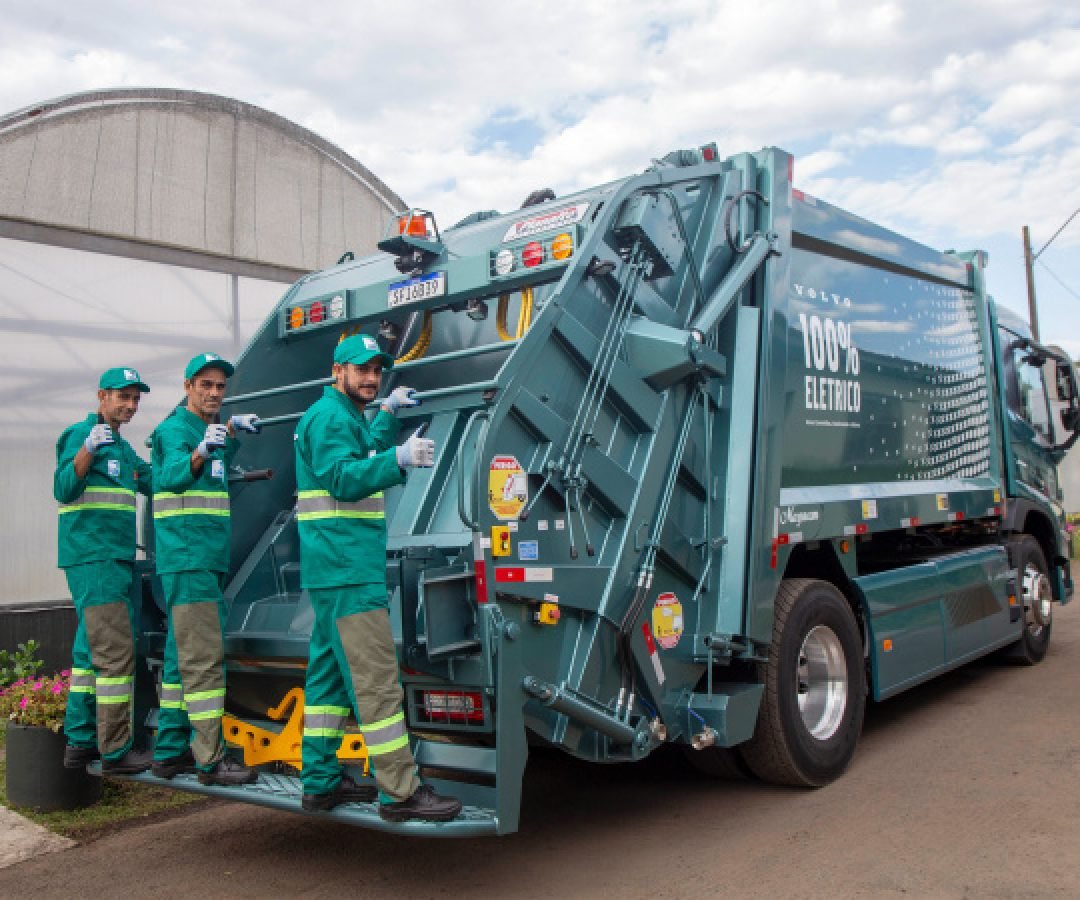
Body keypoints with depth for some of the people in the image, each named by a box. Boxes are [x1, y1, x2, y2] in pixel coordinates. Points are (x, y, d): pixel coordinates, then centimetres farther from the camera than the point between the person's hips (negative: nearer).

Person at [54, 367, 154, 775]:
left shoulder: (122, 447, 21)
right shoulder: (81, 433, -5)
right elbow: (63, 490, -14)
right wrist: (87, 450, -29)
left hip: (117, 558, 9)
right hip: (93, 557, -9)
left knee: (90, 651, 12)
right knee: (115, 652, -10)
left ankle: (80, 742, 19)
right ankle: (115, 750, -6)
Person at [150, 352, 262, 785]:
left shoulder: (206, 428, 17)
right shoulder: (174, 429, -8)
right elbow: (172, 476, -27)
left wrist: (232, 430, 29)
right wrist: (199, 452, -45)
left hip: (208, 560, 10)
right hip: (187, 559, -9)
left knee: (182, 656, 11)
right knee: (203, 656, -12)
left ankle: (170, 752, 18)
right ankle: (210, 759, -10)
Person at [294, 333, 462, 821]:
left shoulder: (346, 416, 21)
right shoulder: (329, 415, -10)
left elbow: (361, 450, 42)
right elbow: (344, 478, -24)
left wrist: (388, 411, 41)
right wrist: (399, 458, -37)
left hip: (337, 568, 11)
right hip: (347, 567, -11)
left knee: (331, 673, 13)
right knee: (377, 678, -11)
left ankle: (320, 781, 21)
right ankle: (400, 793, -8)